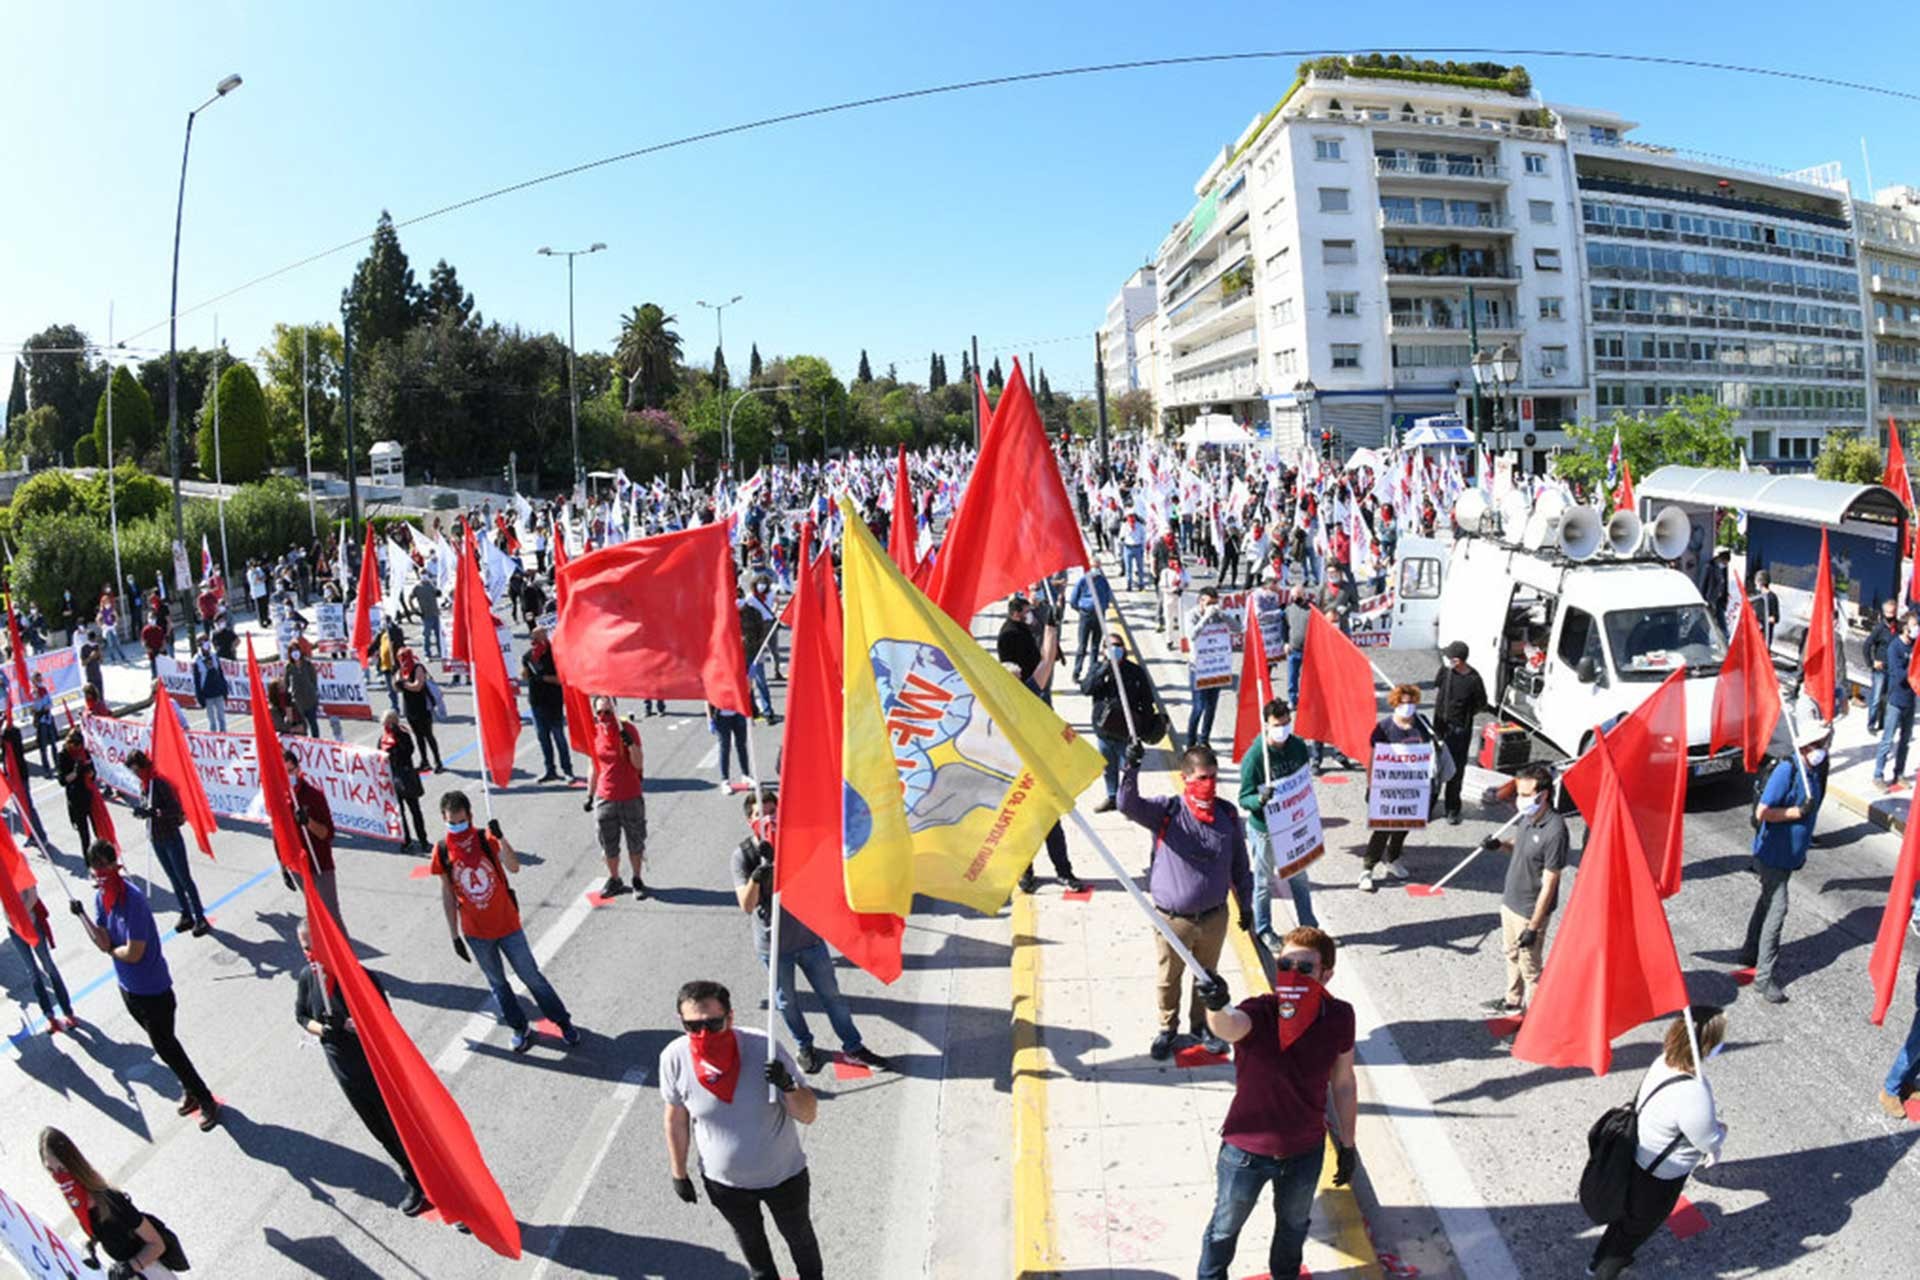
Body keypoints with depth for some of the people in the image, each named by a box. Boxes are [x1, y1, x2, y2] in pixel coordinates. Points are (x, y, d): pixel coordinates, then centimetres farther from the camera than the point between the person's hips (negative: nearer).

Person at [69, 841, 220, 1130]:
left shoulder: (133, 900, -29)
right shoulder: (101, 896, -6)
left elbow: (133, 953, -27)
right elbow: (103, 943, -11)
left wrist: (111, 949, -9)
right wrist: (80, 915, -22)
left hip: (152, 989, -8)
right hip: (127, 986, 8)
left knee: (165, 1045, 2)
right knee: (163, 1043, 20)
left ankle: (207, 1102, 15)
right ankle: (189, 1088, 38)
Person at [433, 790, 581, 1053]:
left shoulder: (487, 839, -13)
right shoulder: (442, 851, -7)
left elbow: (514, 868, -28)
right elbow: (447, 895, 1)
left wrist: (500, 838, -41)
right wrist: (454, 936, 4)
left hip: (507, 924, -2)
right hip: (475, 932, 2)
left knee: (531, 976, 6)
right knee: (497, 983, 15)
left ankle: (563, 1022, 22)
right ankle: (520, 1028, 33)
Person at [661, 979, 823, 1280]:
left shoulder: (764, 1050, -33)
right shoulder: (674, 1058, -27)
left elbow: (808, 1115, -25)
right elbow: (676, 1119, -7)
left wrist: (788, 1086, -46)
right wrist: (678, 1172, 4)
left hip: (783, 1175, -1)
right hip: (723, 1181, 2)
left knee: (798, 1236, 28)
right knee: (749, 1239, 31)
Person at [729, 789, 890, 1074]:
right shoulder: (743, 855, -13)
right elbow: (747, 905, -21)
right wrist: (757, 876, -39)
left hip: (808, 936, 2)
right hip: (773, 945, -2)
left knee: (832, 994, 10)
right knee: (787, 1002, 16)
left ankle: (853, 1047, 25)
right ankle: (803, 1047, 39)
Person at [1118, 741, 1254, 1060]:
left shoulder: (1227, 814, -4)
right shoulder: (1166, 811, -14)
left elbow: (1239, 865, 7)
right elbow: (1129, 805, -32)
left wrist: (1246, 905, 14)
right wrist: (1131, 768, -47)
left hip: (1214, 917, 2)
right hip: (1172, 918, -2)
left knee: (1207, 975, 21)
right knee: (1169, 977, 16)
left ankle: (1202, 1023, 45)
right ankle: (1168, 1028, 38)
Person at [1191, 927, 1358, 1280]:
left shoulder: (1338, 1017, -19)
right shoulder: (1258, 1013, -30)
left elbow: (1343, 1082, -3)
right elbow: (1229, 1027, -55)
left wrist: (1347, 1145, 7)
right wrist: (1217, 1007, -79)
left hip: (1306, 1151, 3)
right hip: (1247, 1149, -3)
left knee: (1294, 1223, 32)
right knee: (1226, 1226, 24)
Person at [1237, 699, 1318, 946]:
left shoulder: (1298, 747, -5)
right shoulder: (1254, 757, -21)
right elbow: (1244, 798, -18)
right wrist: (1261, 799, -39)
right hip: (1265, 828, -5)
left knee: (1299, 877, 19)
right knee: (1264, 882, 12)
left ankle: (1309, 927, 33)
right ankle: (1264, 930, 30)